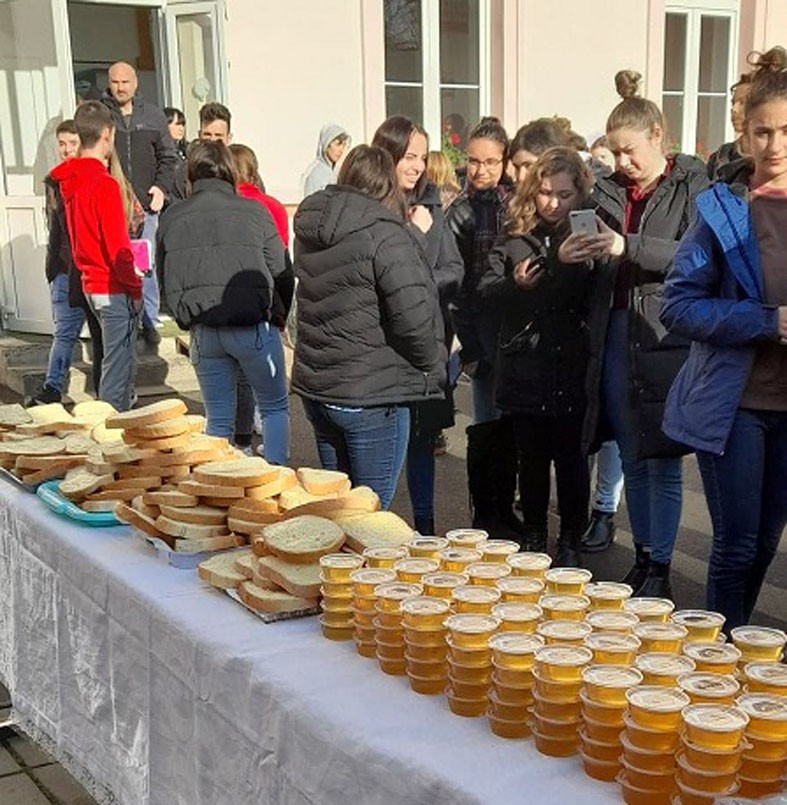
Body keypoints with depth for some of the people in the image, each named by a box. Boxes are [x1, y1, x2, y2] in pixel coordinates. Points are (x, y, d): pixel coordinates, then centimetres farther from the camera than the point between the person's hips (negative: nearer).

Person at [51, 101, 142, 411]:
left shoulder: (69, 182, 9)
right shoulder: (104, 183, -17)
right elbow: (118, 247, -18)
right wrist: (135, 287, -9)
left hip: (92, 285, 9)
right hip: (114, 290, -9)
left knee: (121, 361, 20)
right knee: (118, 366, -2)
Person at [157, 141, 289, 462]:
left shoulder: (171, 218, 5)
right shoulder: (254, 212, -3)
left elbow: (167, 279, 11)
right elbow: (279, 270, 0)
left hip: (203, 331, 3)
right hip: (253, 325, -3)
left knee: (218, 419, 14)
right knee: (275, 408, 13)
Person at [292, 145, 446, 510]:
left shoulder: (309, 229, 7)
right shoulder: (384, 234, -16)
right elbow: (414, 319, -21)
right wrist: (432, 369, -5)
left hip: (314, 385, 7)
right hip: (373, 396, -7)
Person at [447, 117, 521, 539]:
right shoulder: (461, 212, -1)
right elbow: (454, 287, -3)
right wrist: (469, 348, -7)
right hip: (485, 334, -3)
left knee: (510, 426, 9)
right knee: (489, 428, 1)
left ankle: (504, 512, 23)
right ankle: (486, 519, 14)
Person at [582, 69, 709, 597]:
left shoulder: (693, 186, -1)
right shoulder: (609, 190, 11)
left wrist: (628, 247, -21)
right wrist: (577, 253, -8)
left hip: (669, 340, -4)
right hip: (617, 335, 5)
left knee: (664, 460, 1)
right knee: (633, 458, 12)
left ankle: (660, 569, 11)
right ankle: (642, 560, 25)